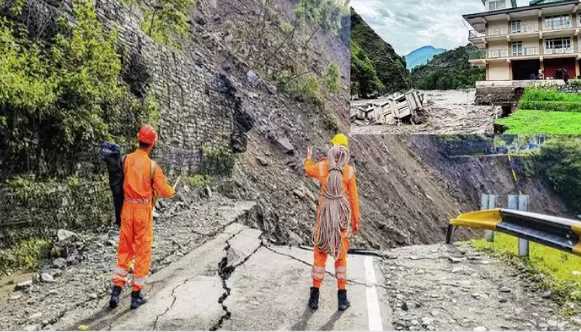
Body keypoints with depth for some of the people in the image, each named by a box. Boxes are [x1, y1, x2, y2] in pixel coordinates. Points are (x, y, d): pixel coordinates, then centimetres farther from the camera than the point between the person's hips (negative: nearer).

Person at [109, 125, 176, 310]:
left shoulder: (126, 159, -3)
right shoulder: (152, 166, -13)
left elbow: (123, 182, 7)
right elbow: (166, 191, -9)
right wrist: (172, 192, 13)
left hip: (127, 208, 4)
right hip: (144, 211, -4)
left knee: (124, 250, 16)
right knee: (143, 252, 8)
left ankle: (116, 290, 12)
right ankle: (136, 294, 14)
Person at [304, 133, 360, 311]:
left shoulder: (321, 167, -8)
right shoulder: (349, 171, -11)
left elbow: (308, 169, 17)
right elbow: (354, 198, -6)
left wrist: (309, 157, 39)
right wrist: (356, 221, 5)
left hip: (324, 216, 0)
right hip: (342, 217, 0)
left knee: (320, 253, 11)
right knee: (341, 255, 13)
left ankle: (315, 296, 14)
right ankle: (342, 297, 17)